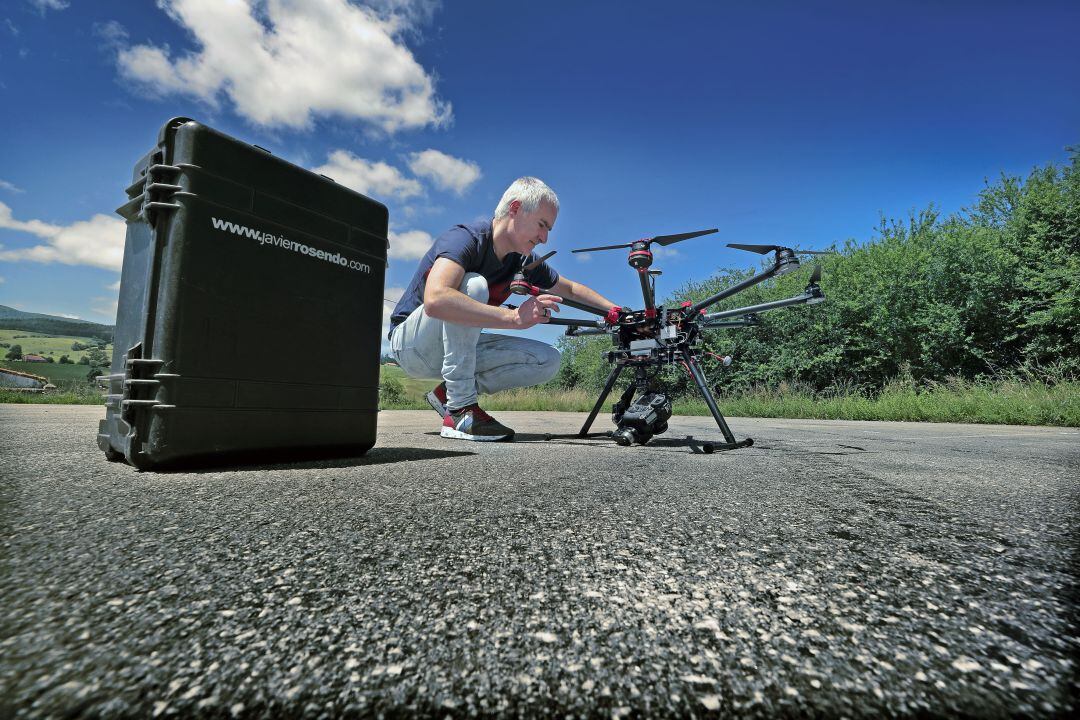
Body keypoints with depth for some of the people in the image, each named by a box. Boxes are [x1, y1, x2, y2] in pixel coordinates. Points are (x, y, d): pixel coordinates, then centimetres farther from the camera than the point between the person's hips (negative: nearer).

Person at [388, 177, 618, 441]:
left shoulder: (522, 260, -2)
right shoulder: (465, 238, -24)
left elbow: (571, 289, 13)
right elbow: (435, 300, -44)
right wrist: (514, 317, -45)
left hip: (459, 346, 7)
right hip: (411, 342, -6)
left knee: (548, 360, -9)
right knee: (473, 285, -34)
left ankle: (449, 391, -3)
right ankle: (460, 410, -28)